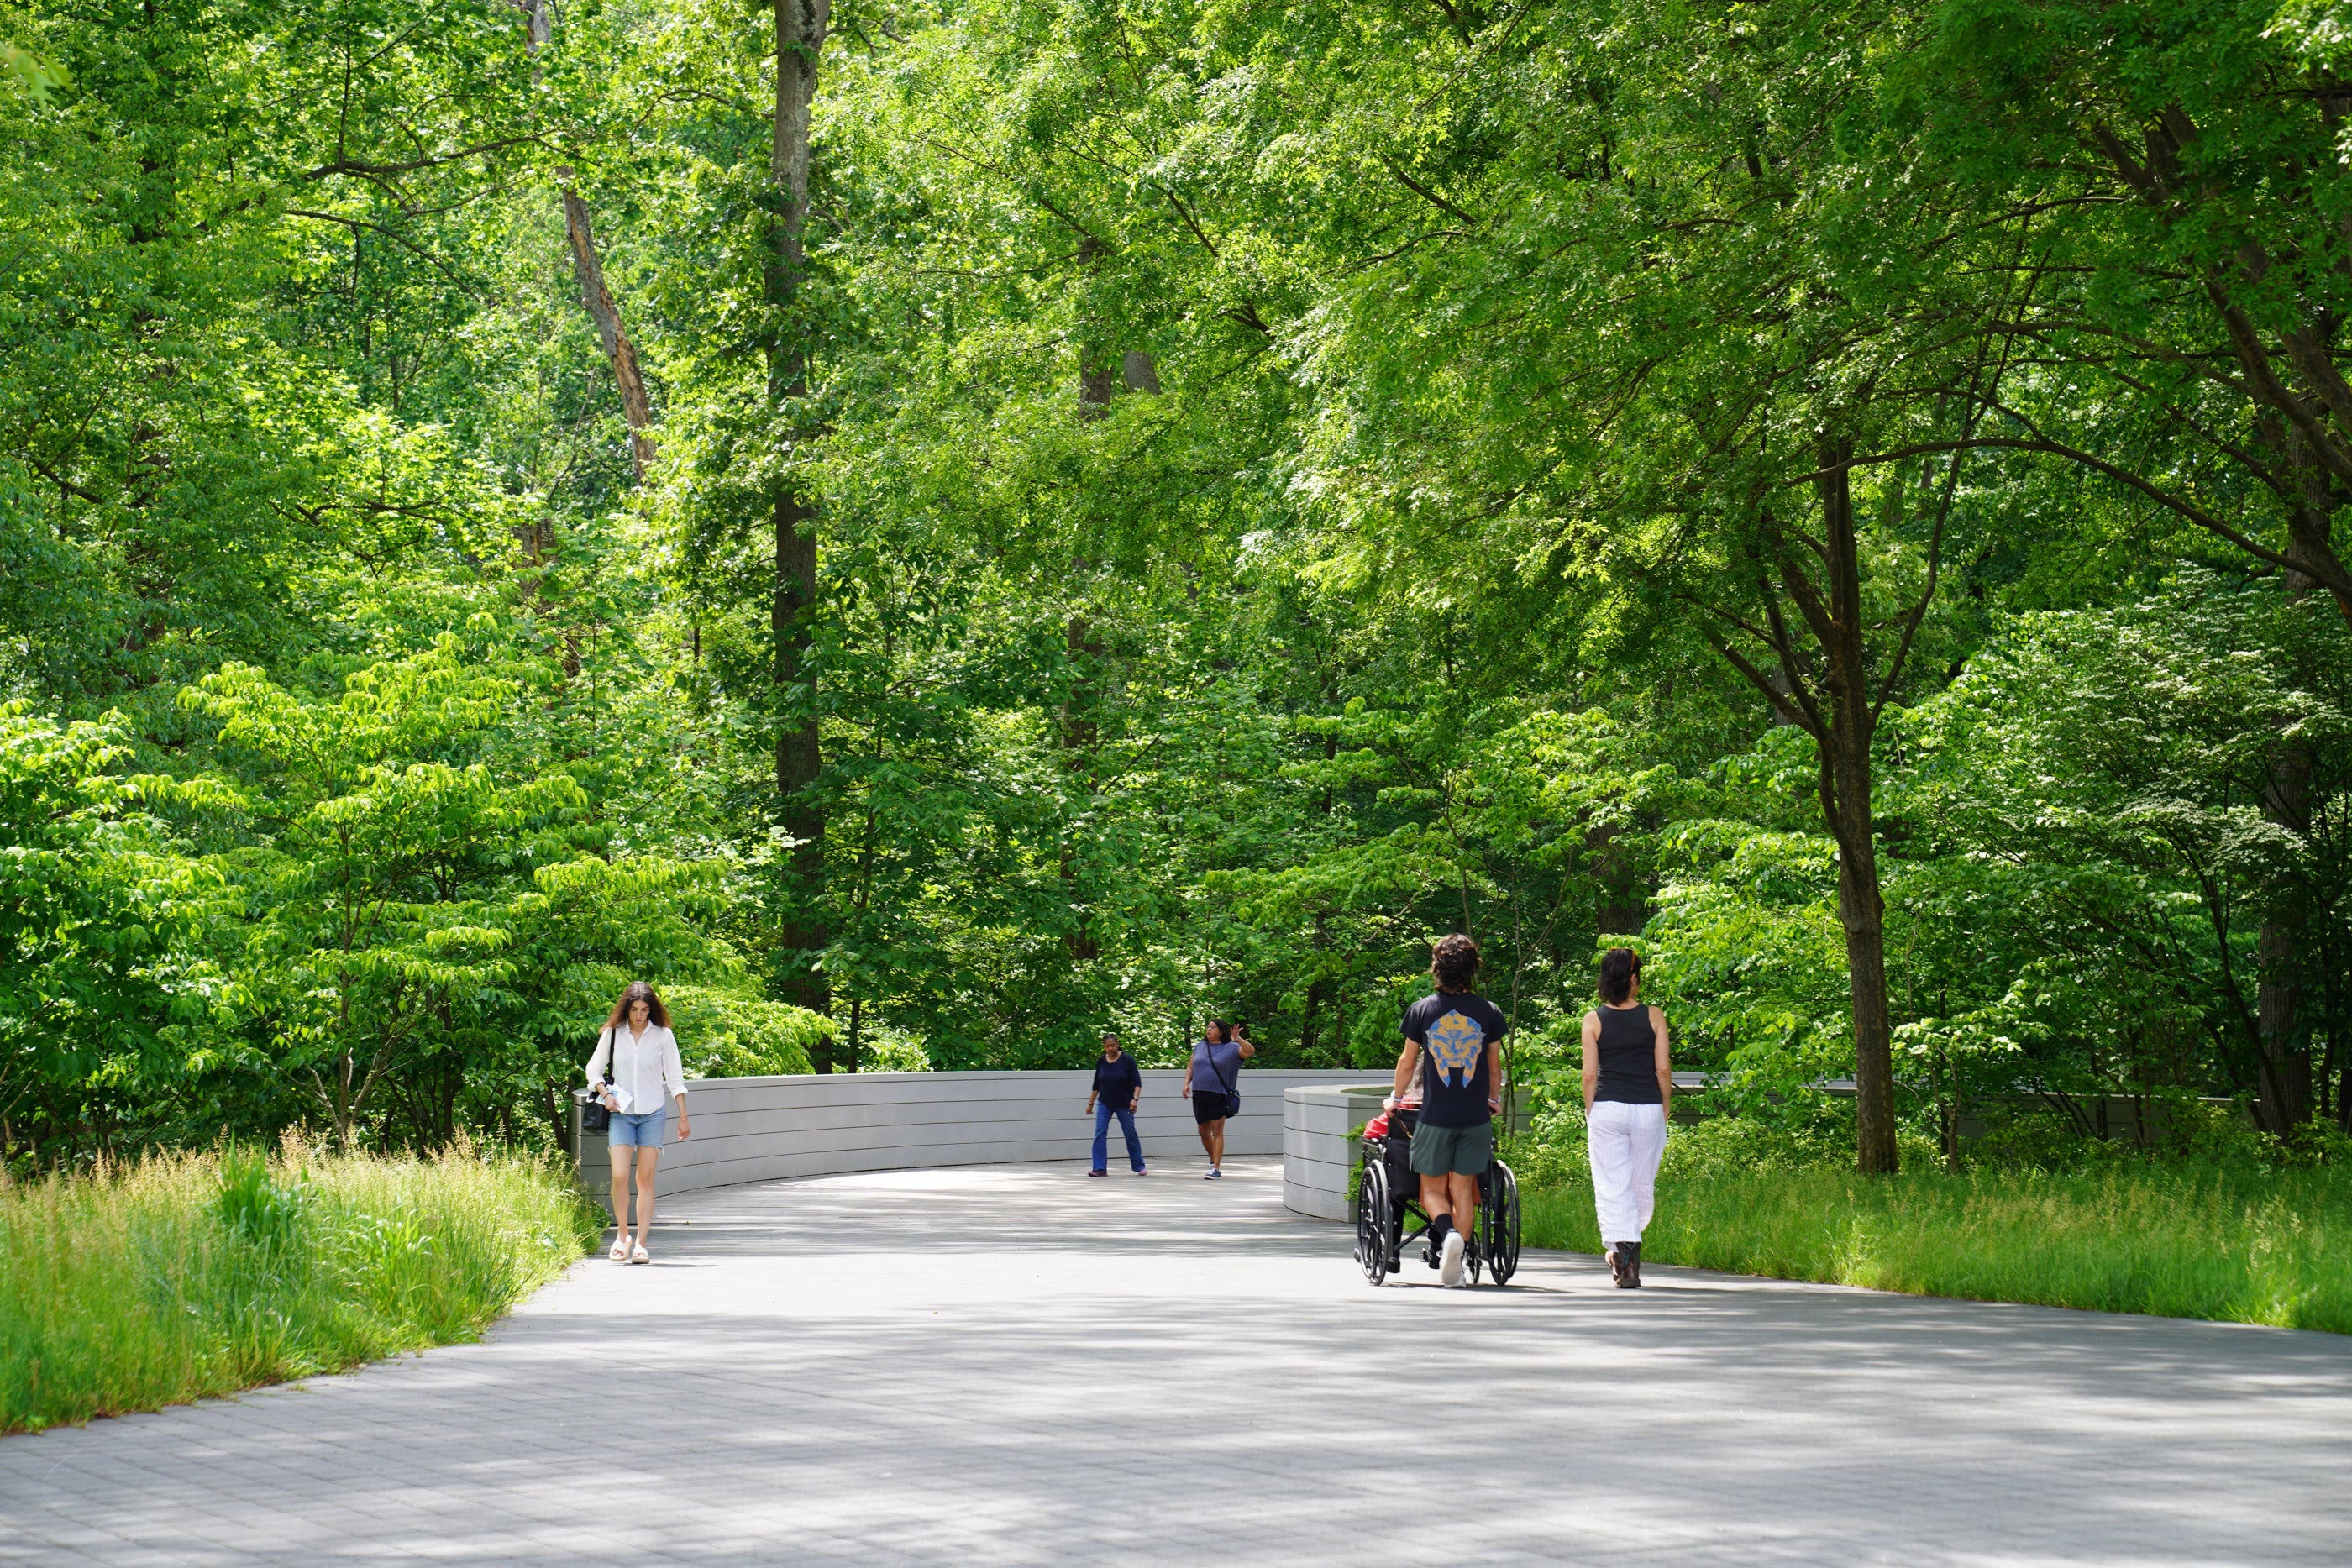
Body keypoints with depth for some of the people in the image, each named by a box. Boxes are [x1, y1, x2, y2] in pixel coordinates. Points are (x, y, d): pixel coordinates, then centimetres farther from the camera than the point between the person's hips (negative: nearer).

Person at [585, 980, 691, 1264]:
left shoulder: (663, 1036, 2)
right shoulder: (612, 1034, 3)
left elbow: (675, 1078, 6)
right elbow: (593, 1070, 11)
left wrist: (683, 1118, 4)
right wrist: (605, 1094, -7)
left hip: (653, 1113, 0)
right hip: (621, 1113, 0)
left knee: (645, 1179, -2)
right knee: (619, 1176, -11)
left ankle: (641, 1244, 2)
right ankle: (622, 1234, 9)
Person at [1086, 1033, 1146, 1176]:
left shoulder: (1127, 1060, -9)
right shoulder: (1101, 1062, 2)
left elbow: (1137, 1082, -9)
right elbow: (1096, 1085, 11)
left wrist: (1135, 1098, -23)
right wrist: (1090, 1102, 13)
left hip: (1124, 1104, -3)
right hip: (1104, 1104, 3)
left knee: (1130, 1134, 5)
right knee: (1099, 1134, -10)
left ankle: (1139, 1167, 19)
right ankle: (1099, 1169, -10)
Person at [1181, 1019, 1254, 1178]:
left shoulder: (1230, 1048, -2)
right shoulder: (1199, 1046, 13)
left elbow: (1250, 1051, -15)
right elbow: (1190, 1067, 19)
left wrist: (1238, 1039, -30)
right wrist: (1186, 1084, 5)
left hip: (1219, 1095, -5)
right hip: (1199, 1094, 5)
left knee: (1217, 1132, -7)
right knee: (1203, 1131, 12)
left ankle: (1216, 1168, -6)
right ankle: (1213, 1161, 31)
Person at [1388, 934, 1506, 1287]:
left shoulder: (1422, 1010, -2)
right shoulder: (1488, 1012, 0)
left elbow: (1407, 1060, 7)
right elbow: (1494, 1065, 9)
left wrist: (1396, 1098, 24)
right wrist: (1494, 1100, 28)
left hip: (1435, 1116, -1)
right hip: (1476, 1116, 1)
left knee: (1432, 1188, 9)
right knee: (1463, 1188, 9)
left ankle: (1448, 1232, -20)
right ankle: (1455, 1264, 4)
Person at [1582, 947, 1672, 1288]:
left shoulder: (1594, 1020, 0)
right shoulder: (1653, 1017, 1)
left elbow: (1590, 1074, -2)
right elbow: (1663, 1069, 0)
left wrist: (1590, 1116, 9)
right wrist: (1665, 1112, 11)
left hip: (1607, 1108, -1)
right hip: (1648, 1108, 1)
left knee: (1612, 1186, 1)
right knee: (1643, 1184, 15)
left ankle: (1622, 1255, -8)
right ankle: (1631, 1247, 25)